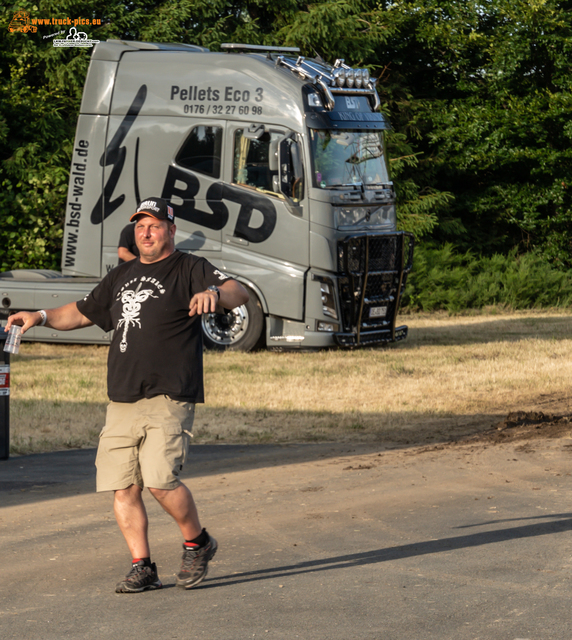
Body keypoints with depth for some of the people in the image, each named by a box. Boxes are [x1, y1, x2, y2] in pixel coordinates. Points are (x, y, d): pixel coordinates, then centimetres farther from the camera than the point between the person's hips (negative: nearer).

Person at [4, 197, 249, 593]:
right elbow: (83, 313, 33)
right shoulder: (122, 277, 23)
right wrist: (42, 317, 16)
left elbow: (240, 294, -13)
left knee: (160, 480, -19)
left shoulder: (189, 270, 2)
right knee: (122, 487, -2)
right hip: (121, 402, 6)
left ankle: (198, 543, 4)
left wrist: (215, 292, -35)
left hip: (169, 400, -6)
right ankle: (143, 568, 7)